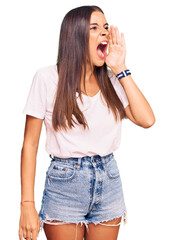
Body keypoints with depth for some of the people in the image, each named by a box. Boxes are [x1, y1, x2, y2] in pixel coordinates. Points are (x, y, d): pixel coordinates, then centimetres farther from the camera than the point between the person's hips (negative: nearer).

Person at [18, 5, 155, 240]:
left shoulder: (112, 80, 5)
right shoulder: (48, 78, -6)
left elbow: (146, 120, -8)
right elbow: (30, 144, -6)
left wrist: (121, 69, -6)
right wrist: (27, 205, -11)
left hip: (109, 180, 4)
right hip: (64, 182, -3)